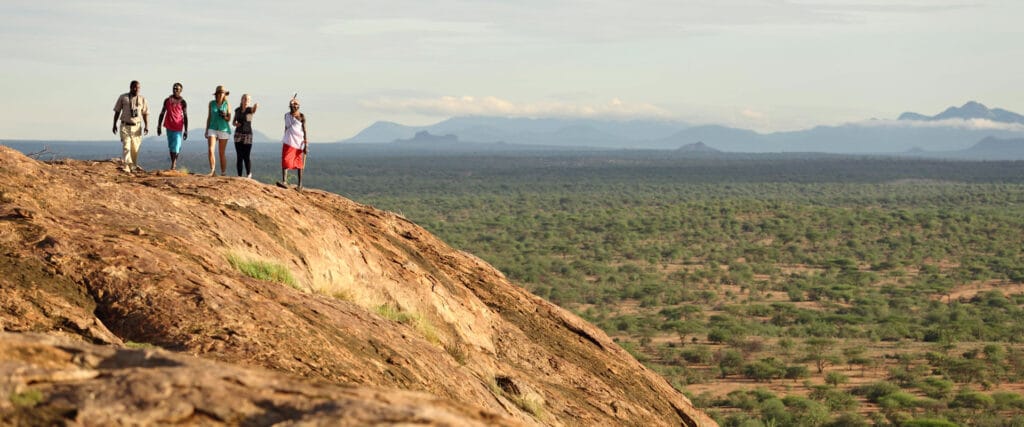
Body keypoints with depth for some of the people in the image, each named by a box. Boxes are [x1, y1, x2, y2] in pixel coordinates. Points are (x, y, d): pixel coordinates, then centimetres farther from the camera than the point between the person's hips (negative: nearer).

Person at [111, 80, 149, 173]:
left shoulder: (142, 99, 6)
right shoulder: (123, 97, 3)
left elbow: (145, 113, 5)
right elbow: (117, 111, 8)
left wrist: (146, 126, -5)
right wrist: (114, 124, 4)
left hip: (137, 127, 2)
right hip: (125, 126, -2)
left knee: (135, 148, 8)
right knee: (126, 147, -13)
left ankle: (134, 165, 25)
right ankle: (127, 166, -21)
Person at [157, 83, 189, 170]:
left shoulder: (182, 102, -2)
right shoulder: (167, 100, 7)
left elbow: (185, 116, -3)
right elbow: (162, 113, 11)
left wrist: (186, 130, -8)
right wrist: (159, 126, 7)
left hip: (178, 127, -3)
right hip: (169, 126, 3)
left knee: (176, 146, -8)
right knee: (171, 146, 8)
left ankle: (173, 164, -3)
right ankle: (173, 163, 17)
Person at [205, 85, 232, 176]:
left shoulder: (227, 105, -1)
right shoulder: (211, 103, 4)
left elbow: (229, 119, 0)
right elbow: (209, 117, 9)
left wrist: (224, 116, -22)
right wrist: (206, 130, 7)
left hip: (223, 130, -1)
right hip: (213, 129, 1)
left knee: (221, 153, 0)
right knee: (210, 150, -17)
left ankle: (223, 174, 8)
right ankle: (213, 171, -13)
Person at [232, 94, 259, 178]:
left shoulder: (250, 109, -4)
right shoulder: (237, 110, 6)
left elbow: (254, 110, -30)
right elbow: (234, 122, 15)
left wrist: (256, 106, -53)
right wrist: (236, 124, -9)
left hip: (248, 135, -3)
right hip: (238, 134, 3)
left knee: (246, 157, -4)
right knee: (239, 157, 0)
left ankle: (249, 174, 18)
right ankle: (239, 176, 5)